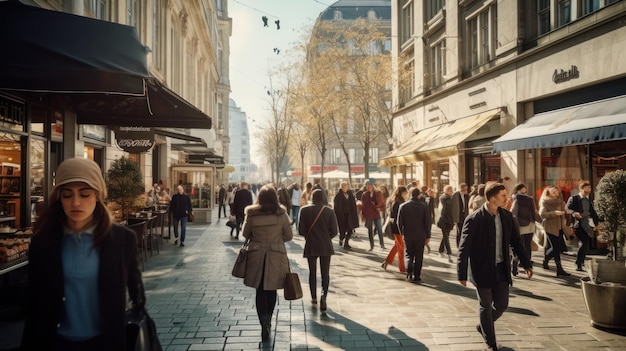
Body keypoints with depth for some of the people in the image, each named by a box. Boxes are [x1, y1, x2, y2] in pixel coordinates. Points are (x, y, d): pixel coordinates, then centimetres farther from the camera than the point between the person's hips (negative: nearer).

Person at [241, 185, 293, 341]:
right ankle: (267, 321, 28)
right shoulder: (281, 214, -9)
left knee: (260, 291, 8)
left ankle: (264, 323, -6)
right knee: (271, 290, 16)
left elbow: (245, 234, 4)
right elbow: (289, 236, -1)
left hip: (256, 255, 0)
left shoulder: (251, 214, -8)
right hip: (276, 256, 0)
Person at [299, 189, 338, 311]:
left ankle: (314, 297, 22)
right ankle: (324, 294, -14)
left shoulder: (304, 210, -7)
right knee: (325, 272, 7)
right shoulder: (329, 211, -7)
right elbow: (334, 231, -7)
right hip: (326, 246, 0)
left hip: (311, 246, 0)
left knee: (312, 272, 15)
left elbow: (301, 230, -7)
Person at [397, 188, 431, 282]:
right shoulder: (424, 206, -7)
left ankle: (409, 274, 1)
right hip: (420, 236, -1)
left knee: (409, 256, 14)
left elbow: (399, 222, -2)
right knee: (418, 257, 9)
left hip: (408, 236, 1)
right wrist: (428, 236, 2)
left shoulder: (403, 206, -4)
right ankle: (416, 277, 9)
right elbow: (427, 222, -6)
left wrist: (402, 233, 12)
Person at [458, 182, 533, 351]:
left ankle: (483, 326, 39)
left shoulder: (507, 216, 1)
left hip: (501, 269, 5)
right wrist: (462, 274, -16)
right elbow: (464, 248, -15)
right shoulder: (474, 219, -17)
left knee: (502, 304, 11)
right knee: (486, 306, 8)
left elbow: (515, 241, 10)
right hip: (483, 270, -5)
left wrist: (526, 263, 5)